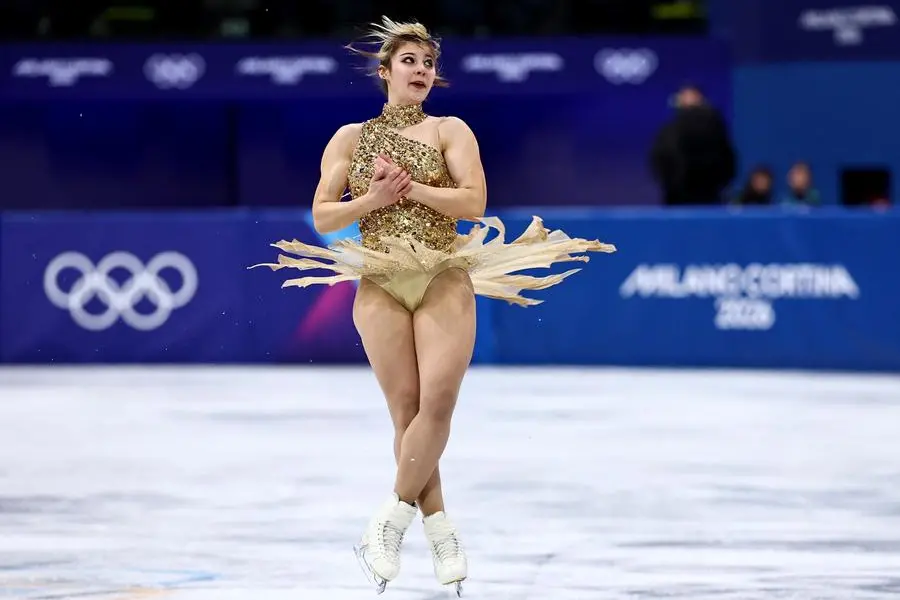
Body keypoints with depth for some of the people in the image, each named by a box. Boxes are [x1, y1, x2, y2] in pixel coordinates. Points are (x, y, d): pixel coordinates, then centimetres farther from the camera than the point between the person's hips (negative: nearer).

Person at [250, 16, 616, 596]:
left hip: (445, 281, -1)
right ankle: (440, 532, 5)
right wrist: (371, 199, -7)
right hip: (381, 286, 1)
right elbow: (322, 216, 8)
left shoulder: (450, 131, 5)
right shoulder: (351, 138, 10)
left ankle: (392, 519, -2)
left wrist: (410, 187, -12)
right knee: (408, 410, -2)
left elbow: (473, 202, -7)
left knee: (438, 403, -15)